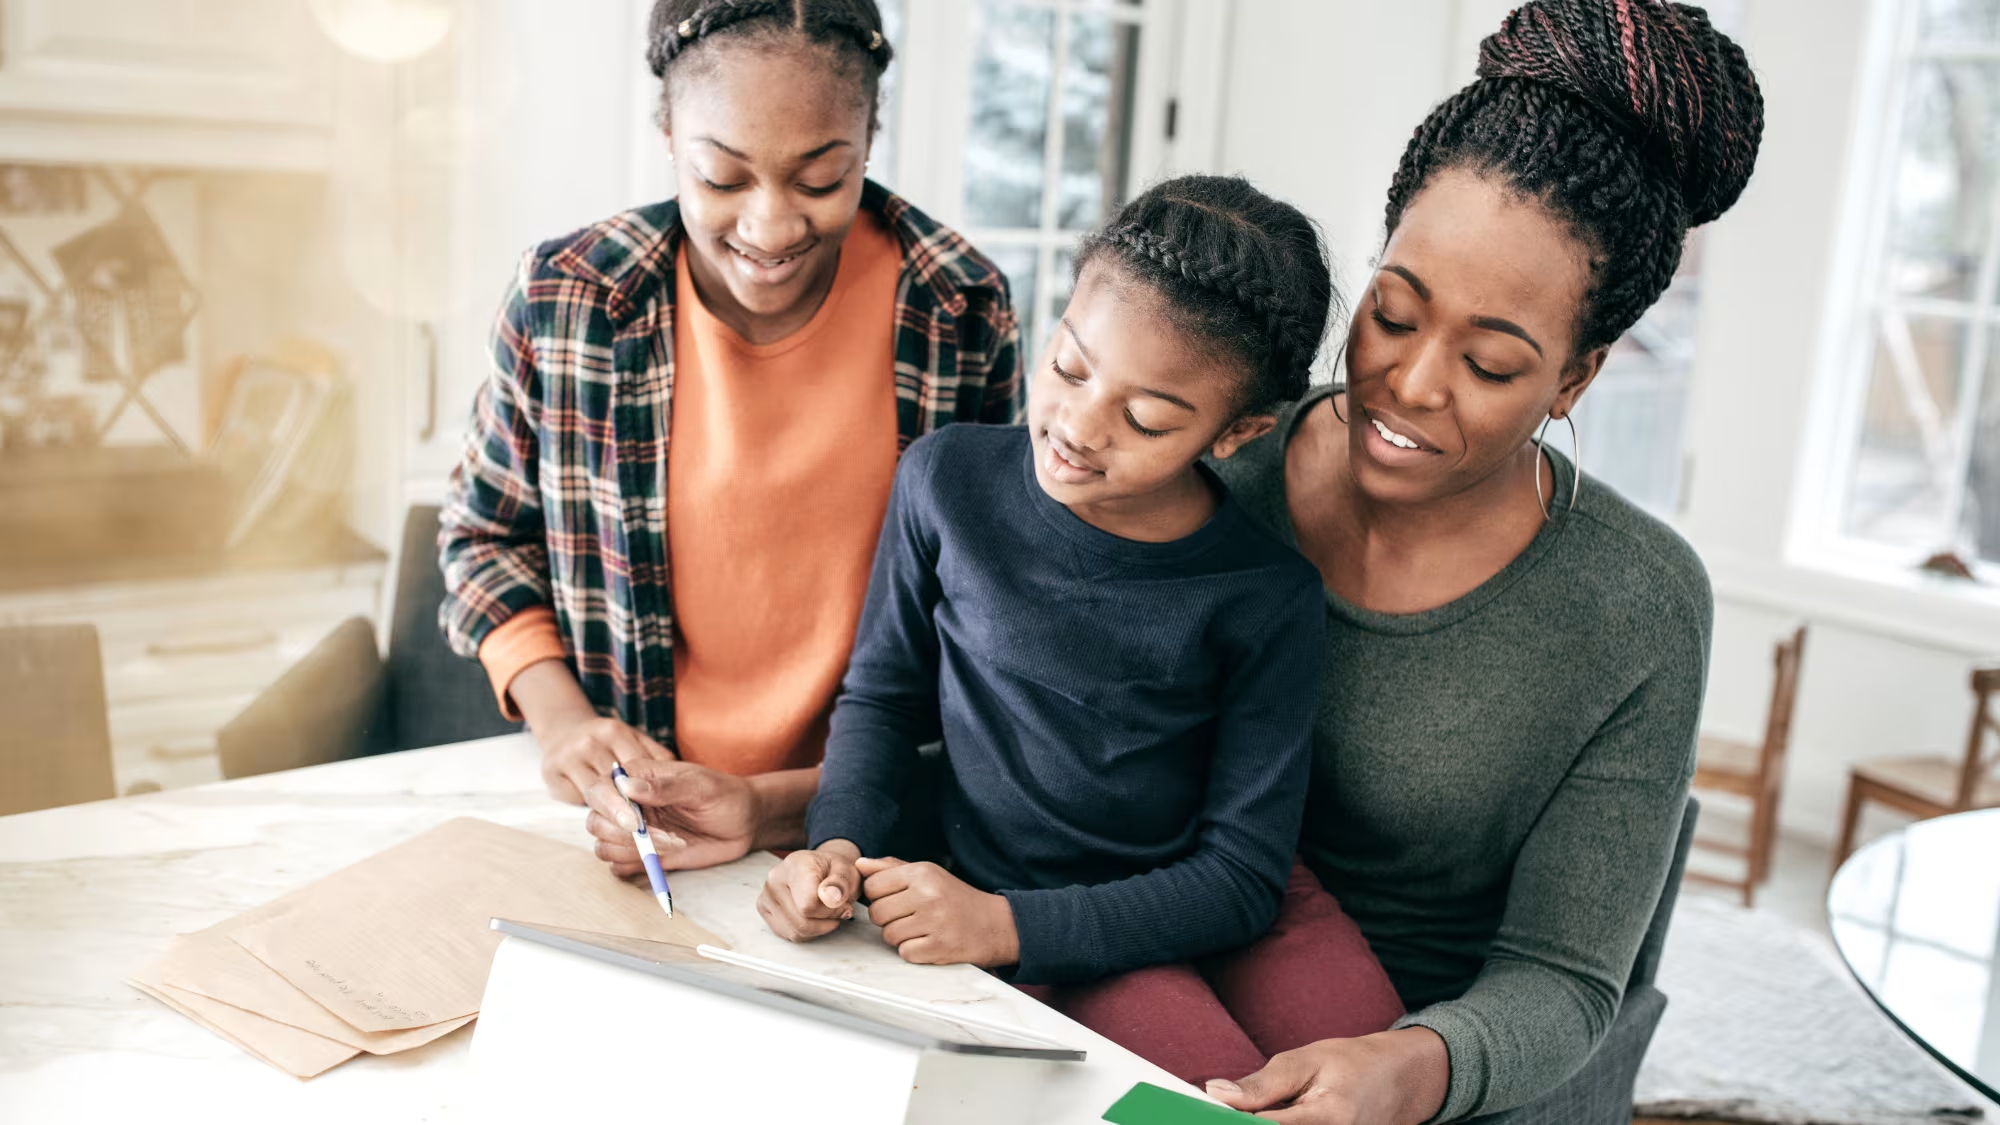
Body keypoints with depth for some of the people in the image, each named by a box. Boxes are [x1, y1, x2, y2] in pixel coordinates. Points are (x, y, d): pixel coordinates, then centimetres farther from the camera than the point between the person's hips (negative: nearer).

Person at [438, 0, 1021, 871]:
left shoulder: (963, 315, -8)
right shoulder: (564, 300, -6)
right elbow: (486, 532, 11)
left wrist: (782, 806, -13)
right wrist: (557, 711, -7)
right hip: (622, 822, -3)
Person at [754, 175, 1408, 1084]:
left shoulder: (1269, 597, -13)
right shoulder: (947, 481, -8)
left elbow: (1241, 871, -11)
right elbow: (882, 696, 6)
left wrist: (1007, 926, -20)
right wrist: (839, 846, -12)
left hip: (1207, 911, 1)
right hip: (1008, 894, 0)